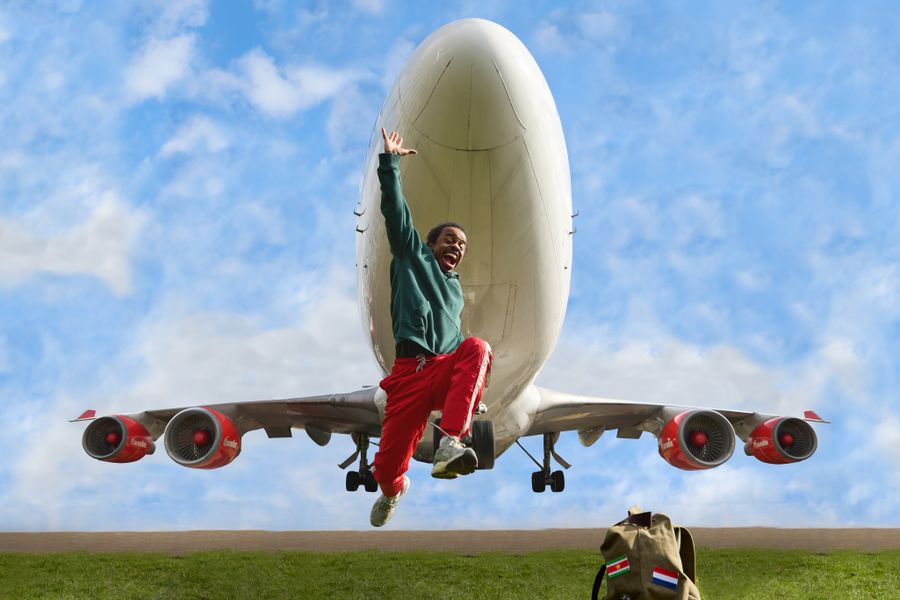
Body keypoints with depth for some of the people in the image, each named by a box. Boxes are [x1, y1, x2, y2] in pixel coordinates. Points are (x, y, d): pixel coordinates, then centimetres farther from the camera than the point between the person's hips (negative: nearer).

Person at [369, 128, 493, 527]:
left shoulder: (456, 291, 28)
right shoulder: (413, 257, 14)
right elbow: (395, 211, 3)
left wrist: (470, 380, 24)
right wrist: (390, 162, -2)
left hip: (447, 370, 3)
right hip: (410, 370, -2)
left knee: (477, 348, -31)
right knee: (388, 464, 0)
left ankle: (449, 446, -44)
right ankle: (393, 488, 42)